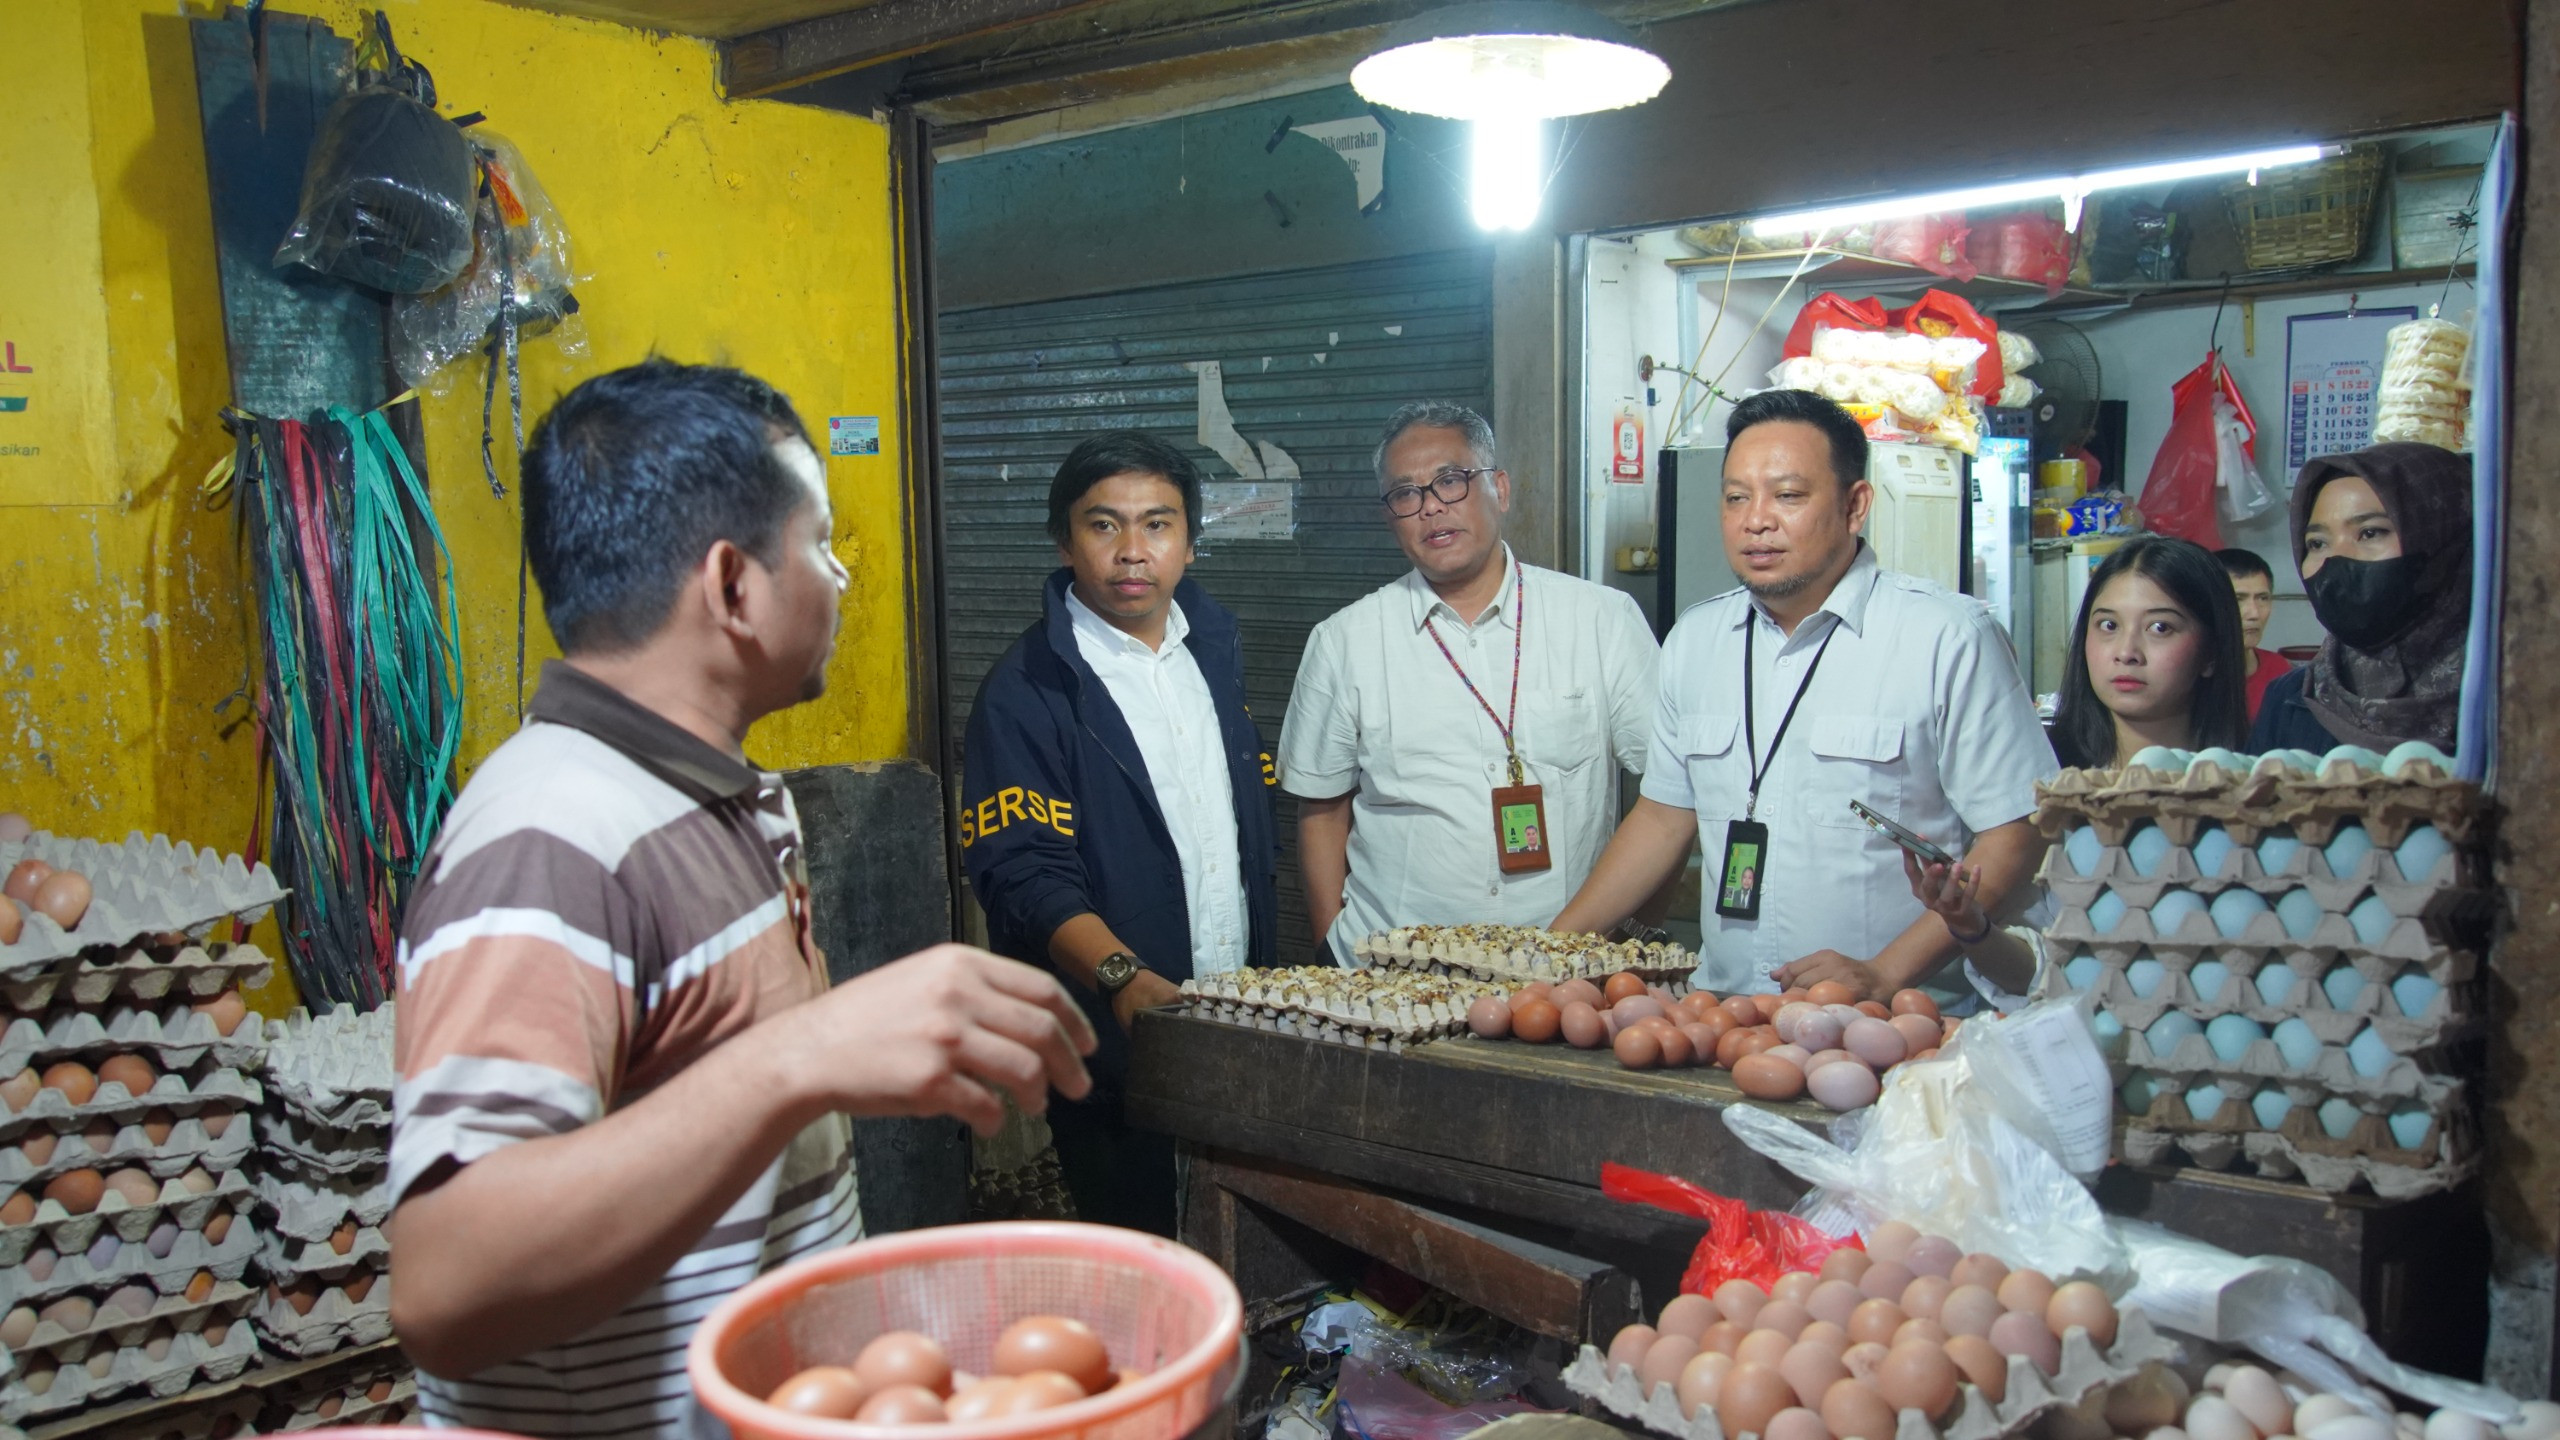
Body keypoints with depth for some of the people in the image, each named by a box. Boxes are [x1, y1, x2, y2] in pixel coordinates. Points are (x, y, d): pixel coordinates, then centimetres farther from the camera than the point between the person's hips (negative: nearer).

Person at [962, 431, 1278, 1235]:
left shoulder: (1214, 644, 10)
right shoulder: (1026, 691, -11)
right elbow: (1024, 874, -20)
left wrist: (1267, 963, 11)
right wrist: (1123, 977, -34)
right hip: (1114, 1039, -6)